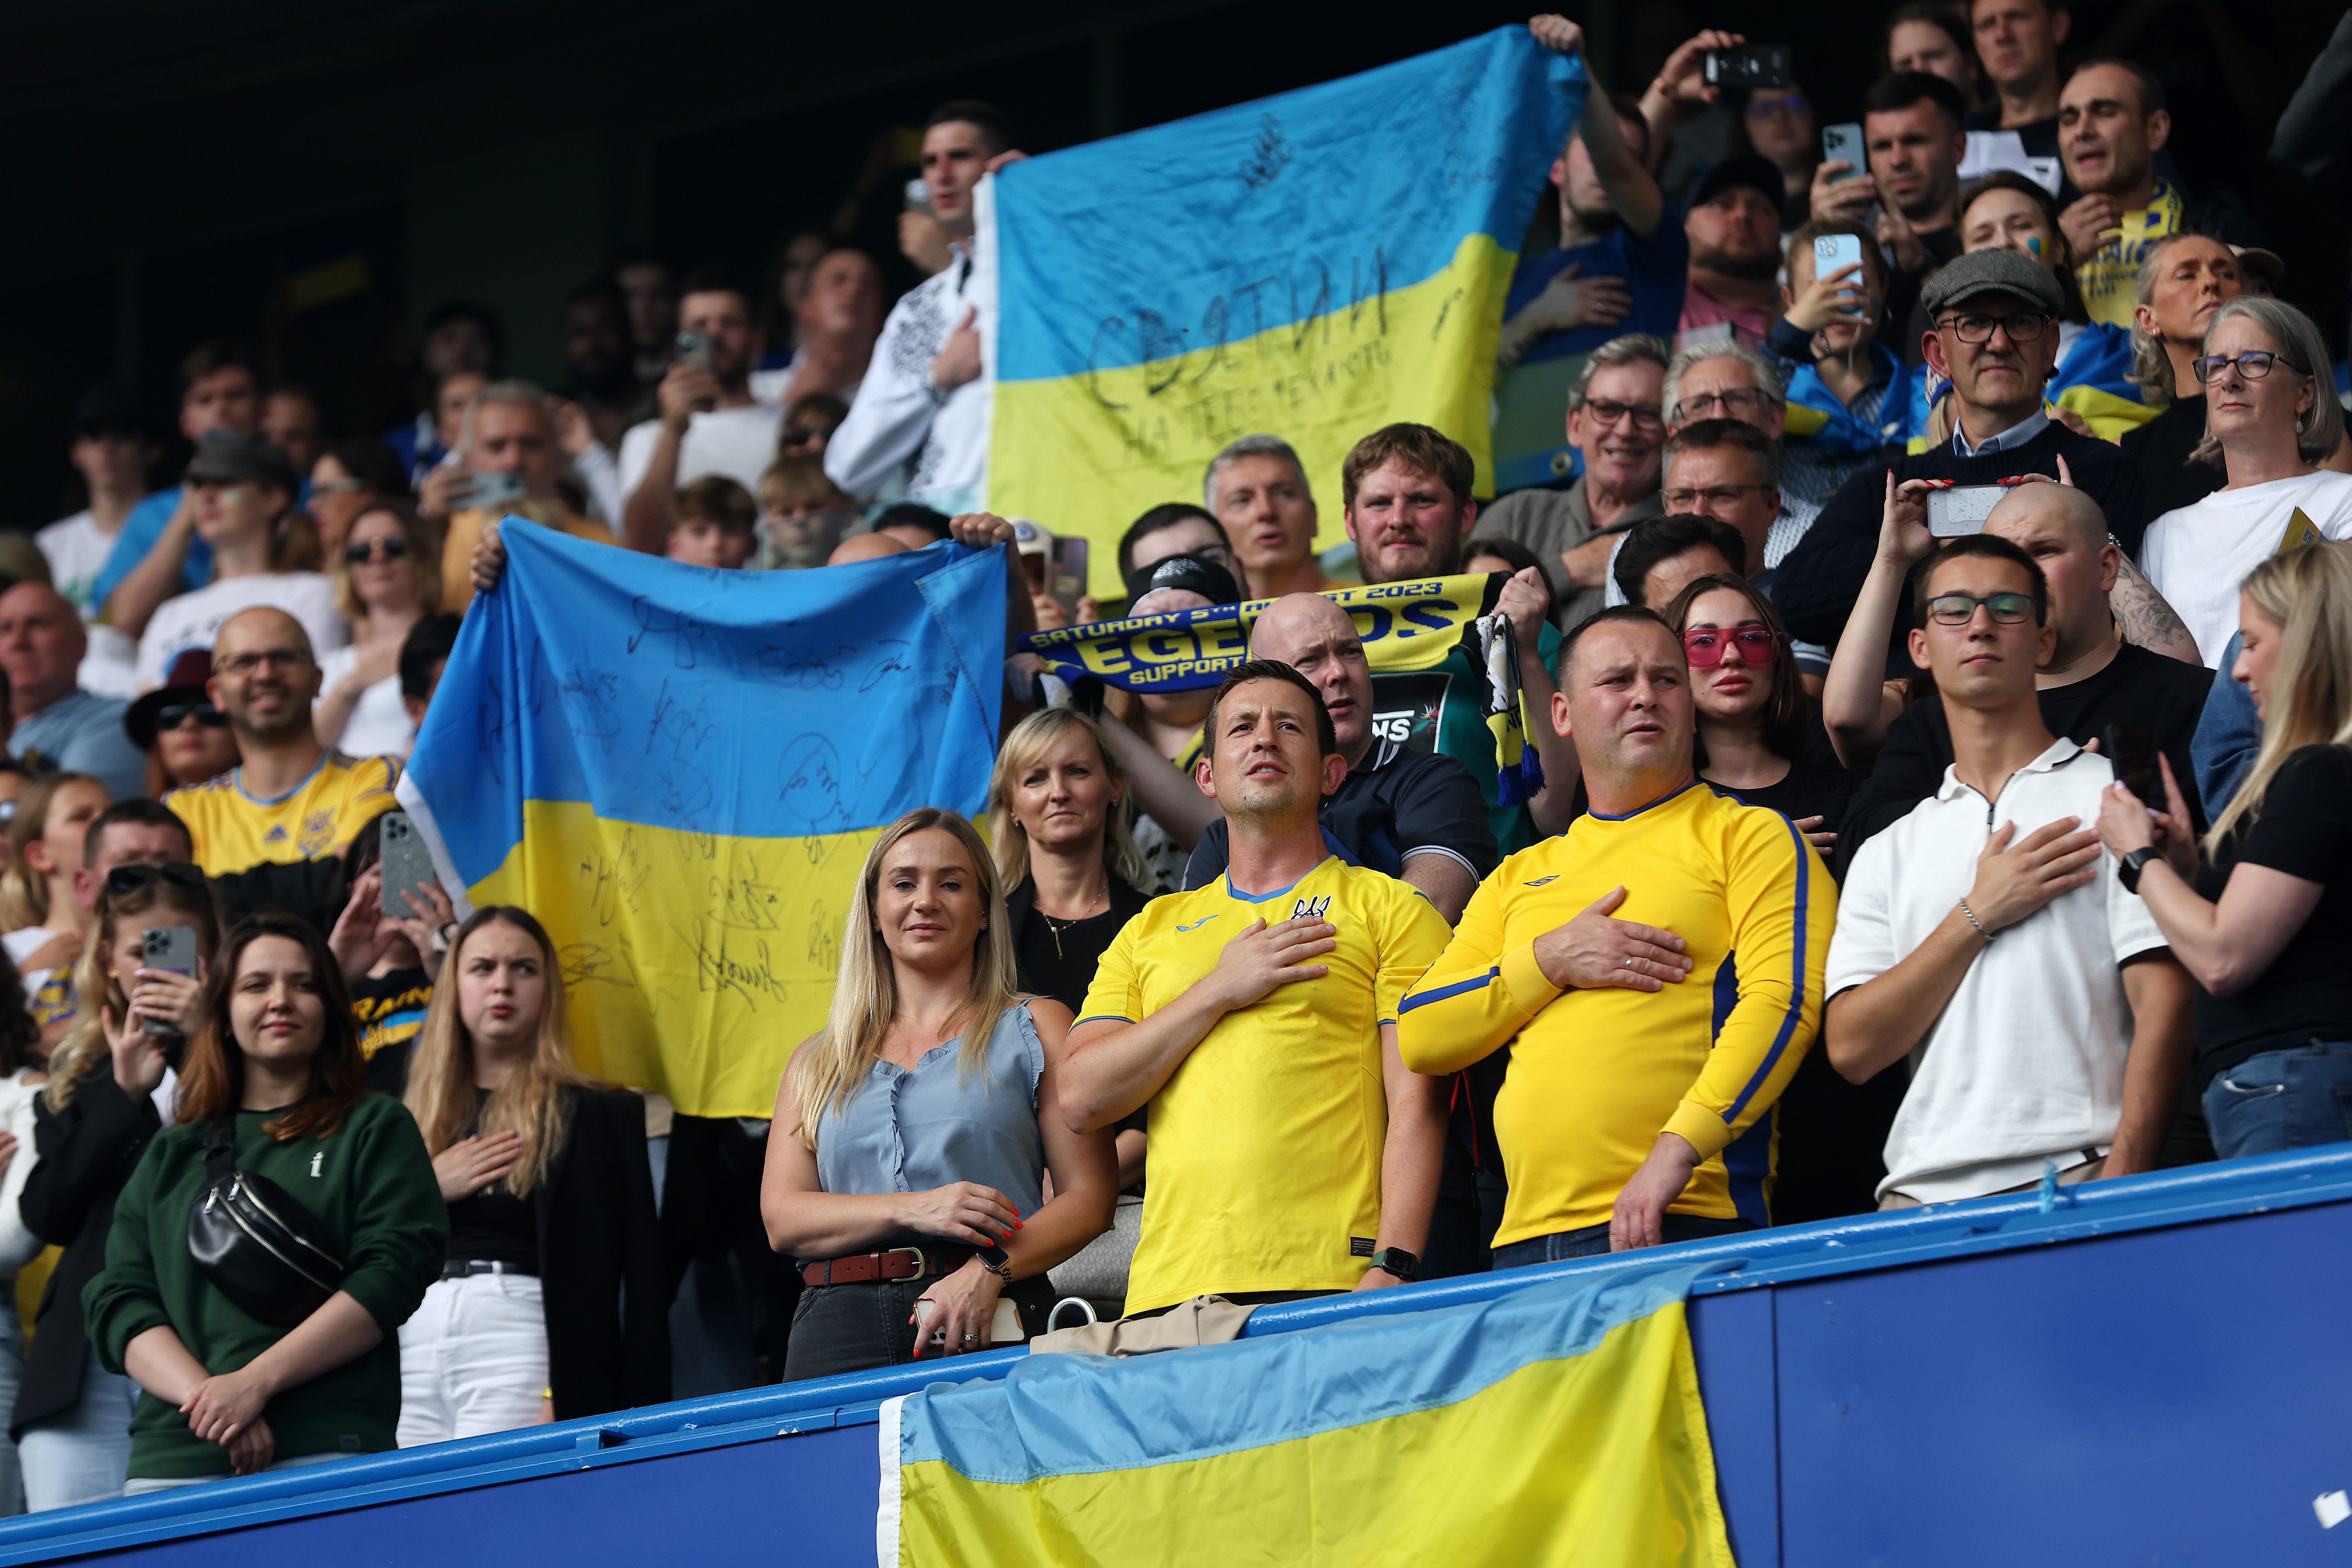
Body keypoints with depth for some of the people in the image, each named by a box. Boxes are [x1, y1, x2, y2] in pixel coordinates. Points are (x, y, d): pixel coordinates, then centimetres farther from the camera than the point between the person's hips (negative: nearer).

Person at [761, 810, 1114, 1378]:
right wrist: (916, 1211, -7)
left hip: (985, 1332, -2)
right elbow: (782, 1218, 10)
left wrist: (990, 1269, -13)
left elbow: (1089, 1197, 4)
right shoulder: (818, 1062, 21)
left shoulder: (1035, 1028, 13)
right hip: (840, 1326, 2)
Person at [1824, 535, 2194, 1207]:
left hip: (2073, 1181, -3)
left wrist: (2123, 1184, -13)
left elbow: (2163, 1002, -2)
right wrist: (1978, 917, 0)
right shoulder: (1888, 854, 20)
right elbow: (1853, 1049, 9)